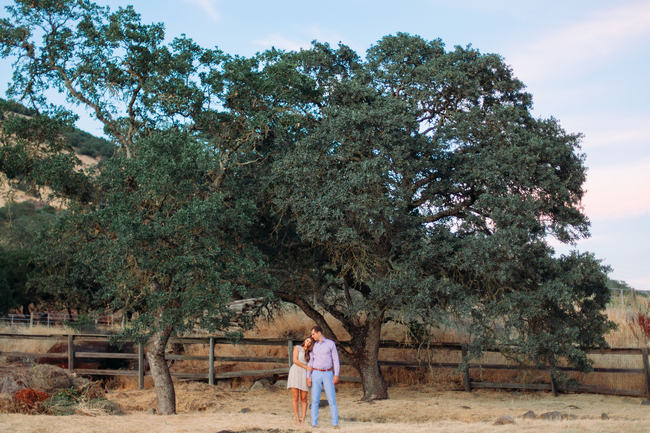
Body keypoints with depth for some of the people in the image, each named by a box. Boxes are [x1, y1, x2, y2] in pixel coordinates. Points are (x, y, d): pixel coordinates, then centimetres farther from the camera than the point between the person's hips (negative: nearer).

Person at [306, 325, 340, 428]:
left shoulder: (331, 343, -1)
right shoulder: (314, 346, 8)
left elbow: (336, 360, -2)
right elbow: (310, 362, 8)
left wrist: (336, 375, -11)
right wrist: (308, 377, -1)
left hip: (328, 375, -2)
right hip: (316, 374, 2)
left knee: (332, 399, -7)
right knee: (315, 399, -3)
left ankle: (335, 423, 0)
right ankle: (314, 423, 3)